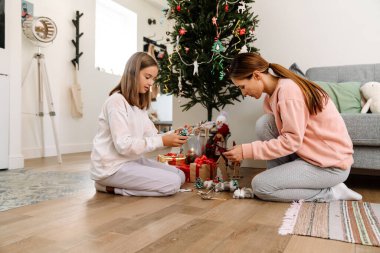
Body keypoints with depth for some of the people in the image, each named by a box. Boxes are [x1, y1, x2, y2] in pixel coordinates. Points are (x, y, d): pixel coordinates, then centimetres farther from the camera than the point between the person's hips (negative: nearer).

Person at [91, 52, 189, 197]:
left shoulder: (139, 104, 14)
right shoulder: (116, 101, -16)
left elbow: (151, 136, 6)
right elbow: (124, 145, -24)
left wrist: (170, 136, -13)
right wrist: (162, 141, -24)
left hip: (132, 160, 9)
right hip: (112, 167, -9)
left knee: (180, 176, 6)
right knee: (172, 183, -17)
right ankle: (110, 186, -6)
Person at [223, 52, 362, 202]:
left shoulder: (288, 89, -20)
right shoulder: (273, 94, 7)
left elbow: (291, 141, -24)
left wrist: (247, 151, -22)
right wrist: (245, 150, -4)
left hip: (332, 165, -8)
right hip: (310, 154, 9)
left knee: (260, 186, -14)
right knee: (264, 123, -5)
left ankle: (330, 192, -2)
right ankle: (280, 178, 2)